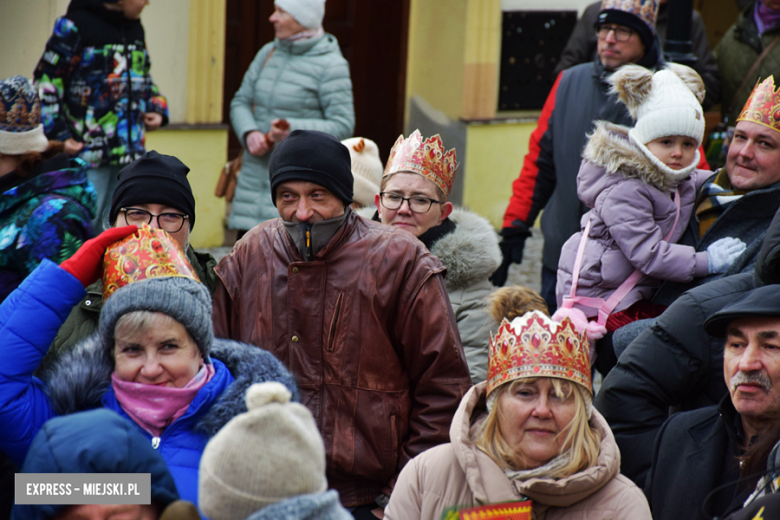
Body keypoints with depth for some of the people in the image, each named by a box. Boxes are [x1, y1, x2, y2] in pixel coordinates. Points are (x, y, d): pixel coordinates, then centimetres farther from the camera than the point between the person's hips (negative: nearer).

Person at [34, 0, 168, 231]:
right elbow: (46, 80, -8)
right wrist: (58, 134, -14)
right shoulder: (74, 26, -8)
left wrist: (156, 108, 10)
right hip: (88, 149, -7)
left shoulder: (135, 29, 16)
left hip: (130, 150, 7)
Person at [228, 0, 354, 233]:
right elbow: (240, 102, 15)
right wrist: (249, 133, -6)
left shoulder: (330, 65, -8)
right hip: (255, 177, 6)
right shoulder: (267, 53, 11)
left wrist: (294, 130, -23)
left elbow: (343, 125, -11)